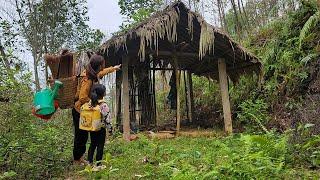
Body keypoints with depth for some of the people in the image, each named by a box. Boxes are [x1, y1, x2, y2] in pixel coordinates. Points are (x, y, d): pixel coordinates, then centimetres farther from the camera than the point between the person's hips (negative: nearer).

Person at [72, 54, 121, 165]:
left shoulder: (94, 75, 0)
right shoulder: (88, 80, -27)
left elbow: (102, 72, 24)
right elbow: (83, 98, -32)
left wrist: (113, 68, 36)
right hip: (80, 112, -9)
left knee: (84, 135, 18)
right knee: (80, 136, 6)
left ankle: (80, 156, 34)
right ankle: (77, 159, 24)